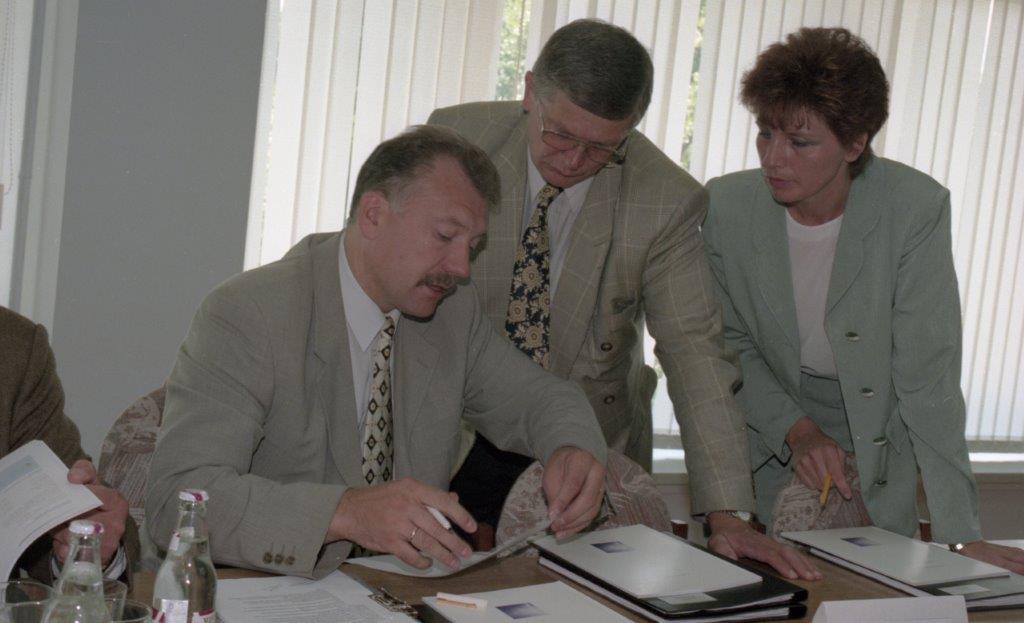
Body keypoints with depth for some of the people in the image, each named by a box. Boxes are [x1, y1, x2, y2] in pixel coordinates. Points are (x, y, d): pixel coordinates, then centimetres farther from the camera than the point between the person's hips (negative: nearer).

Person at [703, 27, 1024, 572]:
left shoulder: (916, 208, -24)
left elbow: (928, 375, -24)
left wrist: (958, 535, -28)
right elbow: (731, 344, -4)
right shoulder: (727, 204, -16)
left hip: (881, 455, -1)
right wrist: (795, 430, -19)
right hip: (771, 447, 2)